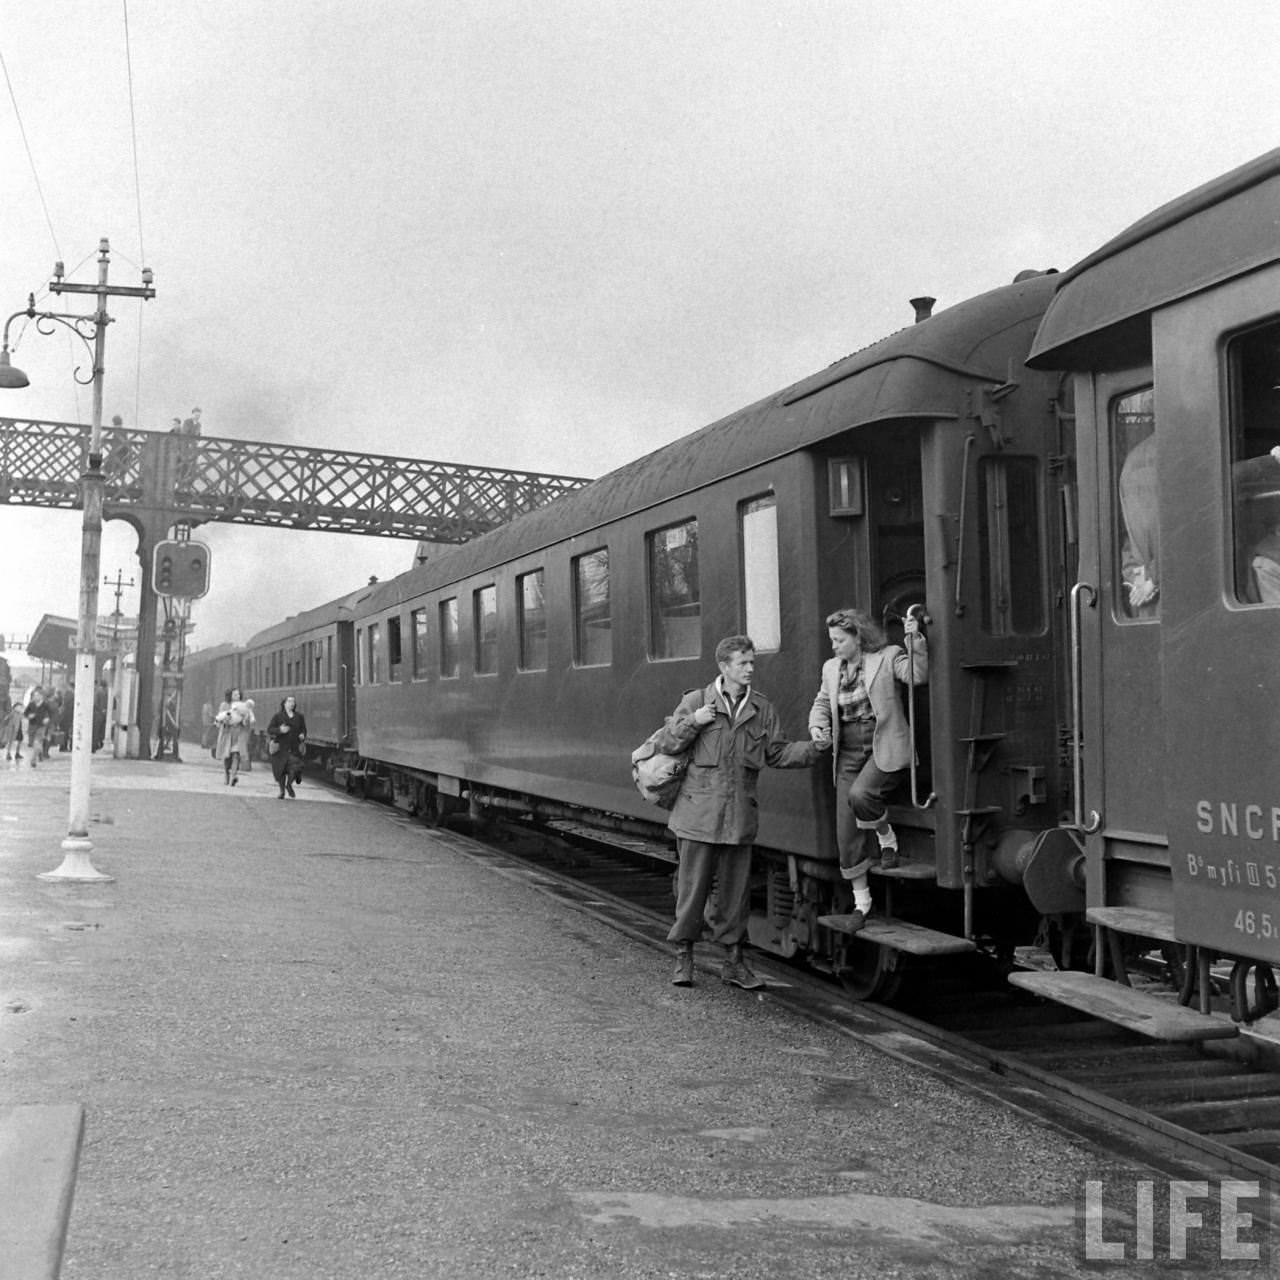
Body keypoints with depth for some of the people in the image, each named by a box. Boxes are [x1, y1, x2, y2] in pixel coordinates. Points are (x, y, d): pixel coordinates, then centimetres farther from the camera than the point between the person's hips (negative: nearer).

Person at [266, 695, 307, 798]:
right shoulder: (278, 716, -1)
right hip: (280, 747, -1)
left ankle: (289, 785, 16)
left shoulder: (299, 716, 8)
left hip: (294, 748, 1)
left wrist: (302, 735, -4)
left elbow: (303, 729, 18)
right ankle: (282, 792, 24)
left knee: (295, 768, -14)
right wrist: (280, 730, -22)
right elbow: (269, 729, -5)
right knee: (281, 770, 5)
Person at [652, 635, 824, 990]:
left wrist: (813, 748, -4)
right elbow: (664, 744, 2)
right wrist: (692, 722, -13)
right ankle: (683, 955, 15)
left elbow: (778, 753, 10)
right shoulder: (696, 701, 0)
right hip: (699, 811, -3)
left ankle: (734, 959, 19)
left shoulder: (762, 709, 9)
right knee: (693, 886, 2)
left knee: (735, 888, 8)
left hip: (739, 814, 3)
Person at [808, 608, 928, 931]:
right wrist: (817, 727, 1)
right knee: (846, 832, 2)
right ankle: (861, 899, 16)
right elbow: (821, 703, 21)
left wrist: (915, 640, -28)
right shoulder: (831, 668, 12)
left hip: (884, 749, -5)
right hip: (848, 754, 5)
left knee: (860, 795, -32)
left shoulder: (887, 657, -3)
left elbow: (917, 675, -16)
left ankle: (887, 838, 1)